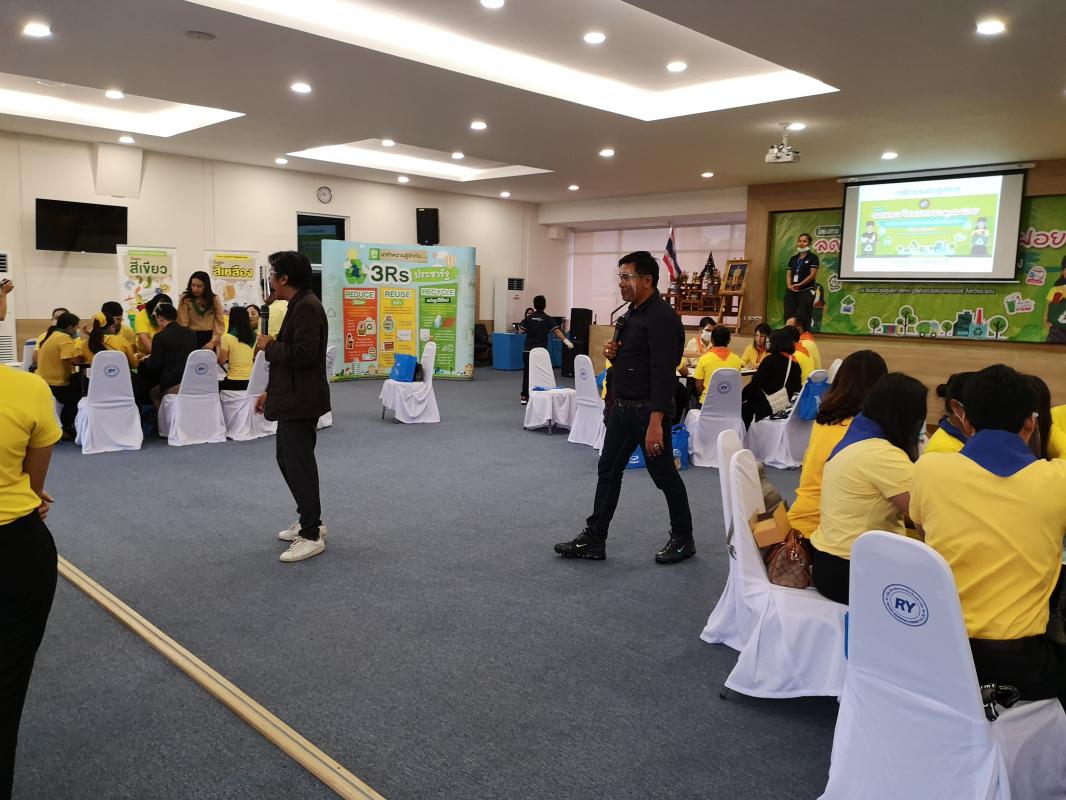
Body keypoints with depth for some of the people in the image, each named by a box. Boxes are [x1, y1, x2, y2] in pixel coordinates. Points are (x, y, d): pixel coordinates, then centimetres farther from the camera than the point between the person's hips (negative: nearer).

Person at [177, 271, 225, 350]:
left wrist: (213, 341, -6)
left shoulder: (214, 299, 2)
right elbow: (182, 323, -6)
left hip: (209, 338, 2)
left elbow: (220, 322, 1)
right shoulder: (185, 299, -4)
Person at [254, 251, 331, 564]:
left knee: (299, 465, -3)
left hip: (301, 401, -11)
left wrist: (270, 345, -12)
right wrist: (270, 391, 18)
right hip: (292, 399, 11)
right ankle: (309, 520, 31)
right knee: (288, 459, 19)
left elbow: (303, 355, -28)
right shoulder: (298, 305, 14)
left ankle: (312, 535, 7)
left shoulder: (307, 307, -19)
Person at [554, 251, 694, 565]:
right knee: (608, 472, 10)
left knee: (665, 476, 5)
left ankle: (683, 539, 22)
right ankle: (594, 539, 18)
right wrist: (612, 352, 1)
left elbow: (663, 373, -24)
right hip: (622, 408, 9)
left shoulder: (661, 317, -18)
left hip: (648, 411, -9)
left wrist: (656, 422, -28)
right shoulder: (632, 312, 12)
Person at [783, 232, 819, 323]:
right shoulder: (793, 258, 15)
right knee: (788, 316, 2)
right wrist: (789, 285, -8)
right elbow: (789, 274, 11)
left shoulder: (813, 257, -1)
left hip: (806, 292, -5)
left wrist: (799, 284, -15)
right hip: (791, 292, 5)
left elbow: (813, 275, -8)